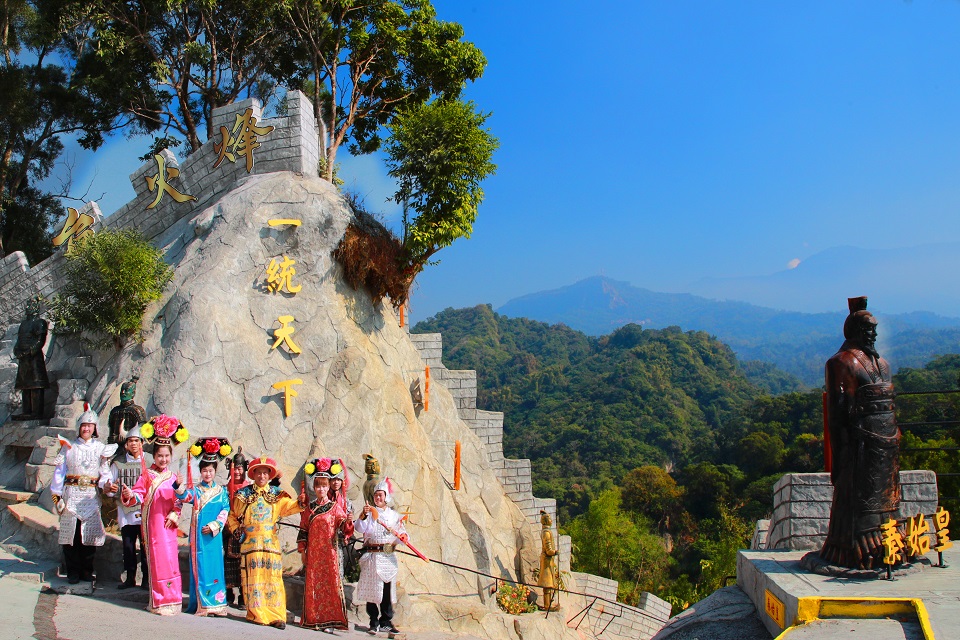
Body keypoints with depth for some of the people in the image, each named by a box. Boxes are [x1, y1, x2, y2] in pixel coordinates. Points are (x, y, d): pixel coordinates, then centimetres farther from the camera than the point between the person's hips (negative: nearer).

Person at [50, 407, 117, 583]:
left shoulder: (101, 448, 8)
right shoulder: (69, 447, 9)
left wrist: (106, 485, -18)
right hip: (71, 494, 0)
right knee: (70, 533, -2)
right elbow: (59, 471, 6)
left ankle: (87, 570, 12)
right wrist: (57, 495, -1)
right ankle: (73, 572, 7)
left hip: (91, 496, 0)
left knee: (89, 533, 0)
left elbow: (104, 473, 3)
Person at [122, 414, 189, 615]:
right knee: (159, 558, -6)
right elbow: (139, 495, -6)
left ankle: (172, 599, 13)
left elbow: (178, 501, 13)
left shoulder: (173, 478, 12)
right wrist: (130, 494, -27)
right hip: (153, 523, -3)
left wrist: (174, 515, -3)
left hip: (169, 523, 3)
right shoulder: (147, 476, 2)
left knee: (171, 558, 4)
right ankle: (160, 601, 0)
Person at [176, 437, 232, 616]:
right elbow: (184, 496, -14)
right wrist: (179, 487, -35)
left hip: (214, 534, 1)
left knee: (215, 566, 2)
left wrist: (214, 526, -10)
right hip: (199, 534, -1)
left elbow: (225, 510, 2)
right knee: (200, 566, -2)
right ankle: (201, 604, 2)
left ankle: (216, 602, 7)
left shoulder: (221, 491, 9)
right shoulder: (196, 491, 6)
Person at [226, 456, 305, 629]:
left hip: (271, 542, 0)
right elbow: (231, 514, 16)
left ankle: (276, 615, -4)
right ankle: (257, 614, 6)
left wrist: (300, 503, -26)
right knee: (254, 577, -1)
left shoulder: (276, 494, 10)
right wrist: (236, 529, 1)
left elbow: (288, 506, -6)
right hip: (251, 542, 0)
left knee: (273, 578, -3)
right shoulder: (244, 494, 8)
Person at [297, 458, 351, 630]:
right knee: (313, 583, 3)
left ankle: (330, 618, -1)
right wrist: (302, 551, 7)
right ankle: (313, 618, 12)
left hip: (329, 551, -3)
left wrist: (348, 521, -27)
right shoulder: (309, 508, 11)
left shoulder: (335, 506, 4)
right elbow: (303, 530, 12)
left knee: (331, 582, -6)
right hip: (313, 551, 3)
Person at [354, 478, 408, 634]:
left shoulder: (394, 515, 13)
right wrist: (363, 515, -24)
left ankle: (386, 622, 13)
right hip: (372, 556, -2)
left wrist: (403, 536, -8)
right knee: (372, 588, -2)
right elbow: (360, 529, -9)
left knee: (388, 590, 4)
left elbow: (401, 532, 14)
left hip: (388, 557, 2)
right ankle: (374, 622, 8)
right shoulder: (369, 513, 4)